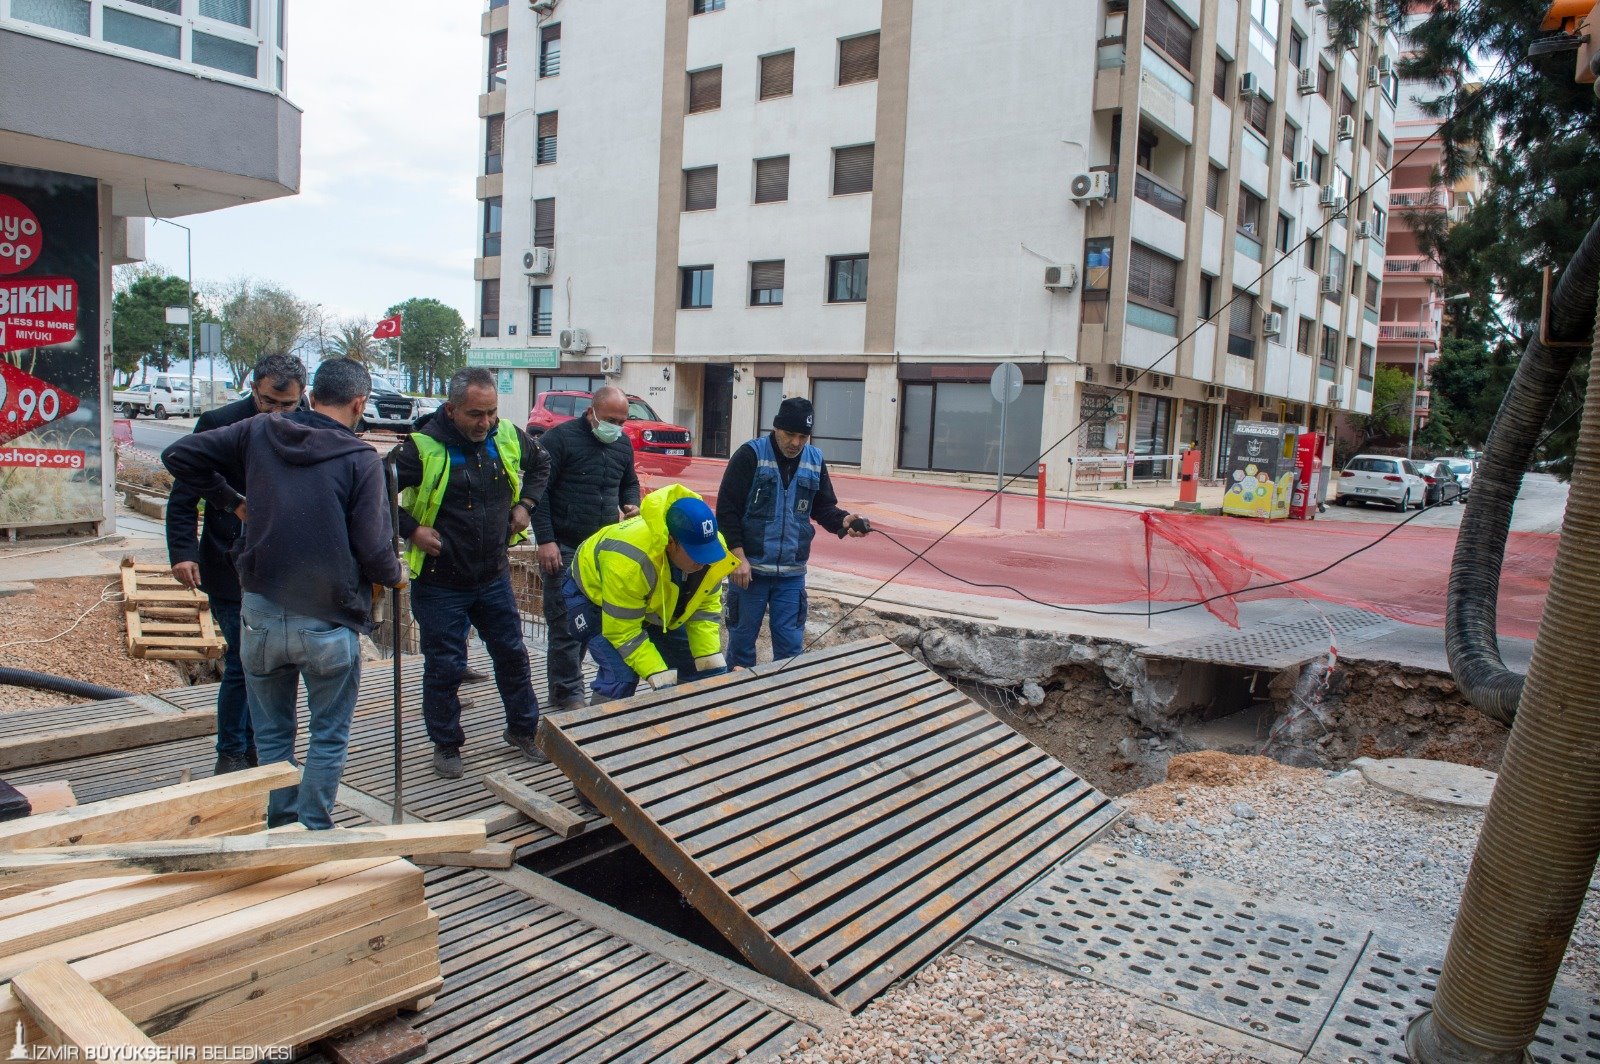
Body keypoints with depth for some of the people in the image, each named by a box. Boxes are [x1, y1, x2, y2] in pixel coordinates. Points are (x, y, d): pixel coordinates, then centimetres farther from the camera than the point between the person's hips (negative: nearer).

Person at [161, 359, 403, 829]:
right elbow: (374, 549, -14)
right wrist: (396, 575, 6)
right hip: (329, 623, -4)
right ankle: (314, 831, 17)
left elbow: (179, 455, 7)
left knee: (272, 732, 19)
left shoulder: (258, 432, 2)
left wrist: (231, 500, 14)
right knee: (329, 736, 13)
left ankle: (281, 825, 28)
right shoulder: (360, 458, -11)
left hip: (260, 614, 4)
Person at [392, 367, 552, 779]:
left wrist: (525, 503, 7)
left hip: (494, 578, 5)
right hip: (440, 585, -5)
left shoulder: (507, 437, -2)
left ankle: (522, 729, 33)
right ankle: (446, 745, 24)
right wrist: (410, 528, -19)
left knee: (512, 653, 15)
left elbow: (540, 463, 19)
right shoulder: (423, 448, -19)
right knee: (444, 667, 6)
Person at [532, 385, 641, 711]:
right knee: (565, 624, -5)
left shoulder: (622, 445, 11)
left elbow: (629, 483, 26)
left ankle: (564, 688, 22)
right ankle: (568, 695, 6)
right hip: (564, 549, -6)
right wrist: (545, 540, -16)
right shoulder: (560, 438, -9)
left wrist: (631, 504, 3)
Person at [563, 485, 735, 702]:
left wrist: (712, 662, -21)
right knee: (621, 677, -25)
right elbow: (623, 632, -34)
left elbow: (705, 609, -13)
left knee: (692, 668, 1)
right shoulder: (629, 559, -43)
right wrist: (660, 679, -36)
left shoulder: (711, 547, -25)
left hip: (653, 603, 6)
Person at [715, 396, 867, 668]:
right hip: (748, 567, -3)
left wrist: (843, 521, -11)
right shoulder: (750, 455, -10)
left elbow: (823, 507, 12)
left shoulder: (815, 461, 5)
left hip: (792, 574, 3)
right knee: (742, 639, 9)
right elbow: (727, 509, -10)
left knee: (790, 643, 7)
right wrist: (738, 557, -15)